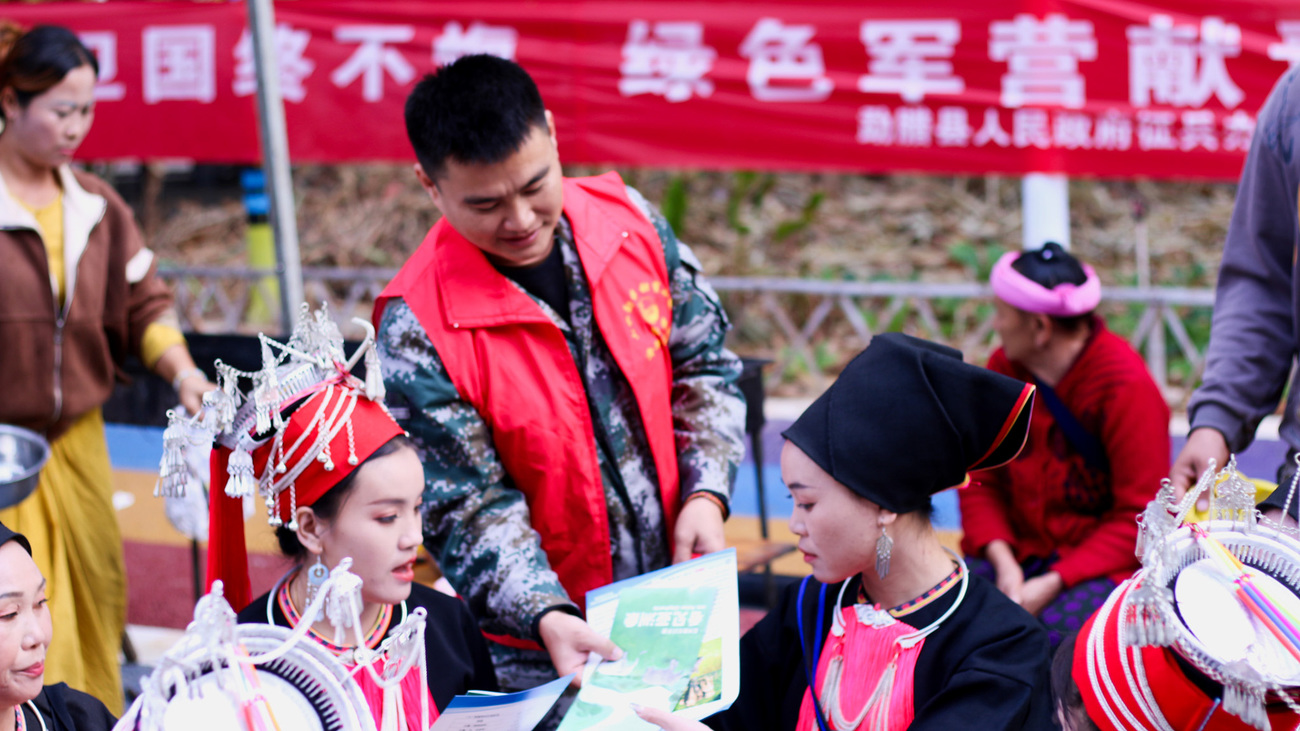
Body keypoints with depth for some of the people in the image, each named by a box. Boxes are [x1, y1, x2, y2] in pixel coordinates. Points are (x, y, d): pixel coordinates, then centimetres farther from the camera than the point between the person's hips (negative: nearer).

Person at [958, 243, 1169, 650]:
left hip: (1104, 566, -5)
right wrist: (1003, 563, -11)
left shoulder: (1127, 387, -13)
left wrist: (1052, 583, -20)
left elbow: (1139, 519, -13)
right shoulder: (1004, 368, 5)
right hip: (1018, 553, 5)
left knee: (1056, 631, -35)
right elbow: (979, 482, 7)